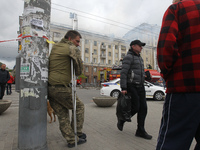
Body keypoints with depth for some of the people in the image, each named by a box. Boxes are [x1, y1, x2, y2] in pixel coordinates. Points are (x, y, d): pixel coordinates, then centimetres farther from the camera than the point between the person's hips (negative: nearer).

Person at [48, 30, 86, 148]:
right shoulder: (73, 49, -5)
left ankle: (71, 140, 22)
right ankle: (78, 133, 21)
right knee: (79, 106, 13)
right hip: (61, 87, -8)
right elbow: (79, 70, -3)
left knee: (62, 115, 13)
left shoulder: (54, 47, 18)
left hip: (49, 87, 8)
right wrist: (74, 74, 17)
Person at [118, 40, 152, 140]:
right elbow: (123, 73, -17)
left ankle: (140, 131, 9)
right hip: (131, 86, -8)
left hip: (140, 86, 8)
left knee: (143, 108, 1)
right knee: (135, 107, -9)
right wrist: (123, 88, -22)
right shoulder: (128, 57, -9)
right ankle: (122, 119, 18)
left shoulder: (139, 58, 19)